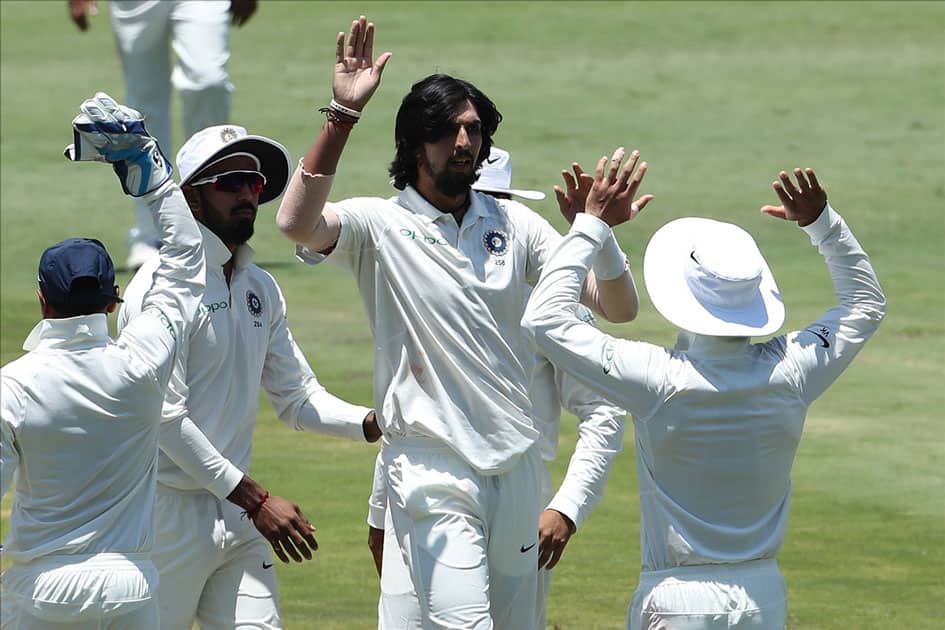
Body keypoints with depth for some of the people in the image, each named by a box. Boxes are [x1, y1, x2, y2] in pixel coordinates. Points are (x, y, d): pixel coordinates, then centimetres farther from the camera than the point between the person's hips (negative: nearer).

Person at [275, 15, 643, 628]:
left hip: (518, 463, 5)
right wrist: (344, 114, -30)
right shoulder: (381, 224, -4)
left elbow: (618, 307, 5)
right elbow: (297, 223, -26)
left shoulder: (514, 224, 9)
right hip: (433, 464, -5)